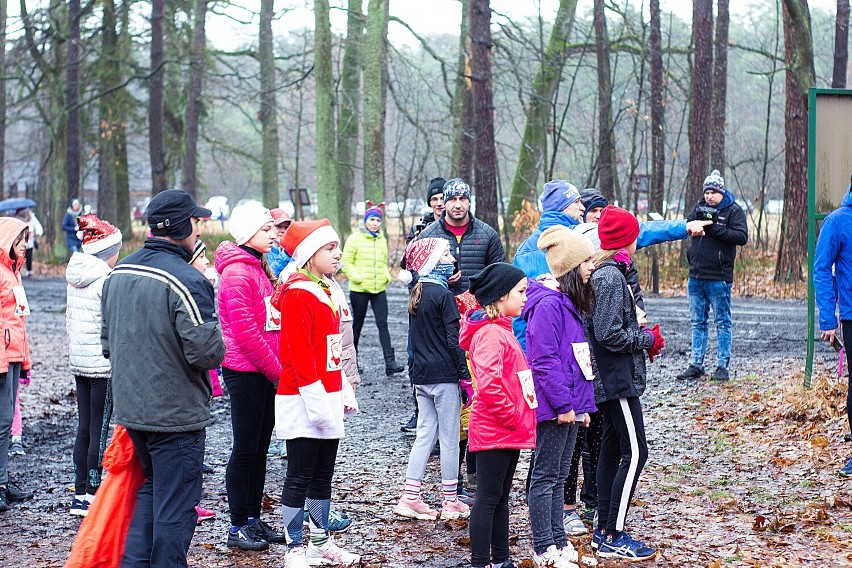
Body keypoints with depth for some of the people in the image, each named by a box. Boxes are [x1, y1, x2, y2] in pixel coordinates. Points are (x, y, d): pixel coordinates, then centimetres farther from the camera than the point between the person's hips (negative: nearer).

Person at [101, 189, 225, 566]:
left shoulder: (118, 274, 5)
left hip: (129, 408, 8)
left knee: (152, 486, 23)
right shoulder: (187, 281, -21)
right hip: (176, 414, -7)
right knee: (175, 504, 4)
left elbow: (107, 343, 14)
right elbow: (208, 352, -22)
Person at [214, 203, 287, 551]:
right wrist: (277, 371, -13)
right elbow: (245, 332, -19)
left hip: (265, 374, 9)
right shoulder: (236, 273, -15)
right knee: (245, 449, -2)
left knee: (260, 447, 13)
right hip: (244, 372, -9)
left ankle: (253, 519, 21)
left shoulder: (259, 269, 15)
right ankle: (238, 527, 6)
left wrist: (278, 368, 9)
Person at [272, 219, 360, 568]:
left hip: (327, 399, 9)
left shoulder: (324, 291, 14)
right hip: (302, 402, -9)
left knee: (323, 476, 16)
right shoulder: (298, 294, -15)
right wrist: (315, 398, -22)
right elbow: (298, 354, -20)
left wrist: (344, 391, 17)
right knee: (299, 478, -1)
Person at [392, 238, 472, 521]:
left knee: (425, 433, 11)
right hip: (444, 375, -7)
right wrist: (466, 376, -11)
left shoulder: (417, 294, 10)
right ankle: (450, 501, 8)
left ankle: (410, 497, 8)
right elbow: (452, 340, -15)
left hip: (421, 374, 7)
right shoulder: (443, 295, -13)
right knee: (450, 437, 2)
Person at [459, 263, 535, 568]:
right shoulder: (490, 334, -18)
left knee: (501, 497, 16)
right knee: (488, 498, -4)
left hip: (509, 432, 10)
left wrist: (518, 419, 16)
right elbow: (489, 384, -29)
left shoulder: (502, 330, 16)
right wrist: (510, 417, -19)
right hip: (494, 432, -10)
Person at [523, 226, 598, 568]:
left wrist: (584, 404, 17)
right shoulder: (548, 305, -17)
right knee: (545, 477, -1)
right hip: (553, 408, -10)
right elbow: (545, 361, -21)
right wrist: (563, 404, -20)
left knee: (558, 476, 15)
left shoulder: (571, 304, 14)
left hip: (570, 406, 10)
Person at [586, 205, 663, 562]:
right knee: (635, 452, -8)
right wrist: (647, 339, -9)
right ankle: (613, 538, -7)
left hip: (607, 379, 10)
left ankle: (604, 529, 20)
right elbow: (610, 335, -22)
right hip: (618, 380, -10)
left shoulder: (601, 272, 12)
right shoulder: (611, 277, -18)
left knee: (612, 449, 14)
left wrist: (642, 337, 8)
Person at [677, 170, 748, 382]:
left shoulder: (733, 211, -3)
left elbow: (742, 236, -15)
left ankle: (722, 366, 6)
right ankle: (696, 365, 16)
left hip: (718, 278, -5)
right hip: (696, 276, 5)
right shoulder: (699, 208, 12)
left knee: (722, 322, 1)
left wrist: (715, 229, -21)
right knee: (697, 322, 10)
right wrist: (695, 221, -16)